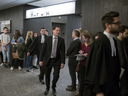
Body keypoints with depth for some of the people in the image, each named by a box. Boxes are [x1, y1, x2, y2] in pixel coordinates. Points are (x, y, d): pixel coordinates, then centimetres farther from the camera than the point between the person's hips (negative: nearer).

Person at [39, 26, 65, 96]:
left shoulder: (61, 40, -1)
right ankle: (47, 88, 37)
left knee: (56, 76, 2)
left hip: (57, 60, 0)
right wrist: (41, 60, -6)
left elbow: (63, 51, -3)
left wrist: (62, 62, -8)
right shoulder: (48, 39, -2)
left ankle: (53, 88, 31)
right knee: (47, 75, 13)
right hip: (48, 60, 0)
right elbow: (43, 50, -2)